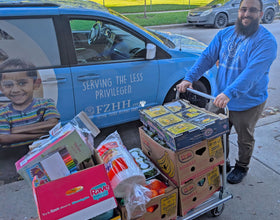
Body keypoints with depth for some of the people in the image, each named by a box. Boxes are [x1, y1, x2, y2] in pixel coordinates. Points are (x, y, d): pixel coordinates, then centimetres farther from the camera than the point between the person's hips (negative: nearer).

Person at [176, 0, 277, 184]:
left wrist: (229, 93, -44)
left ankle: (242, 167, 43)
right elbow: (207, 57, -3)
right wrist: (189, 78, -16)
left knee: (245, 139, 16)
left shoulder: (266, 41, -18)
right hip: (220, 99, 5)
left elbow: (252, 72, -31)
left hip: (248, 104, -4)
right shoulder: (225, 34, 1)